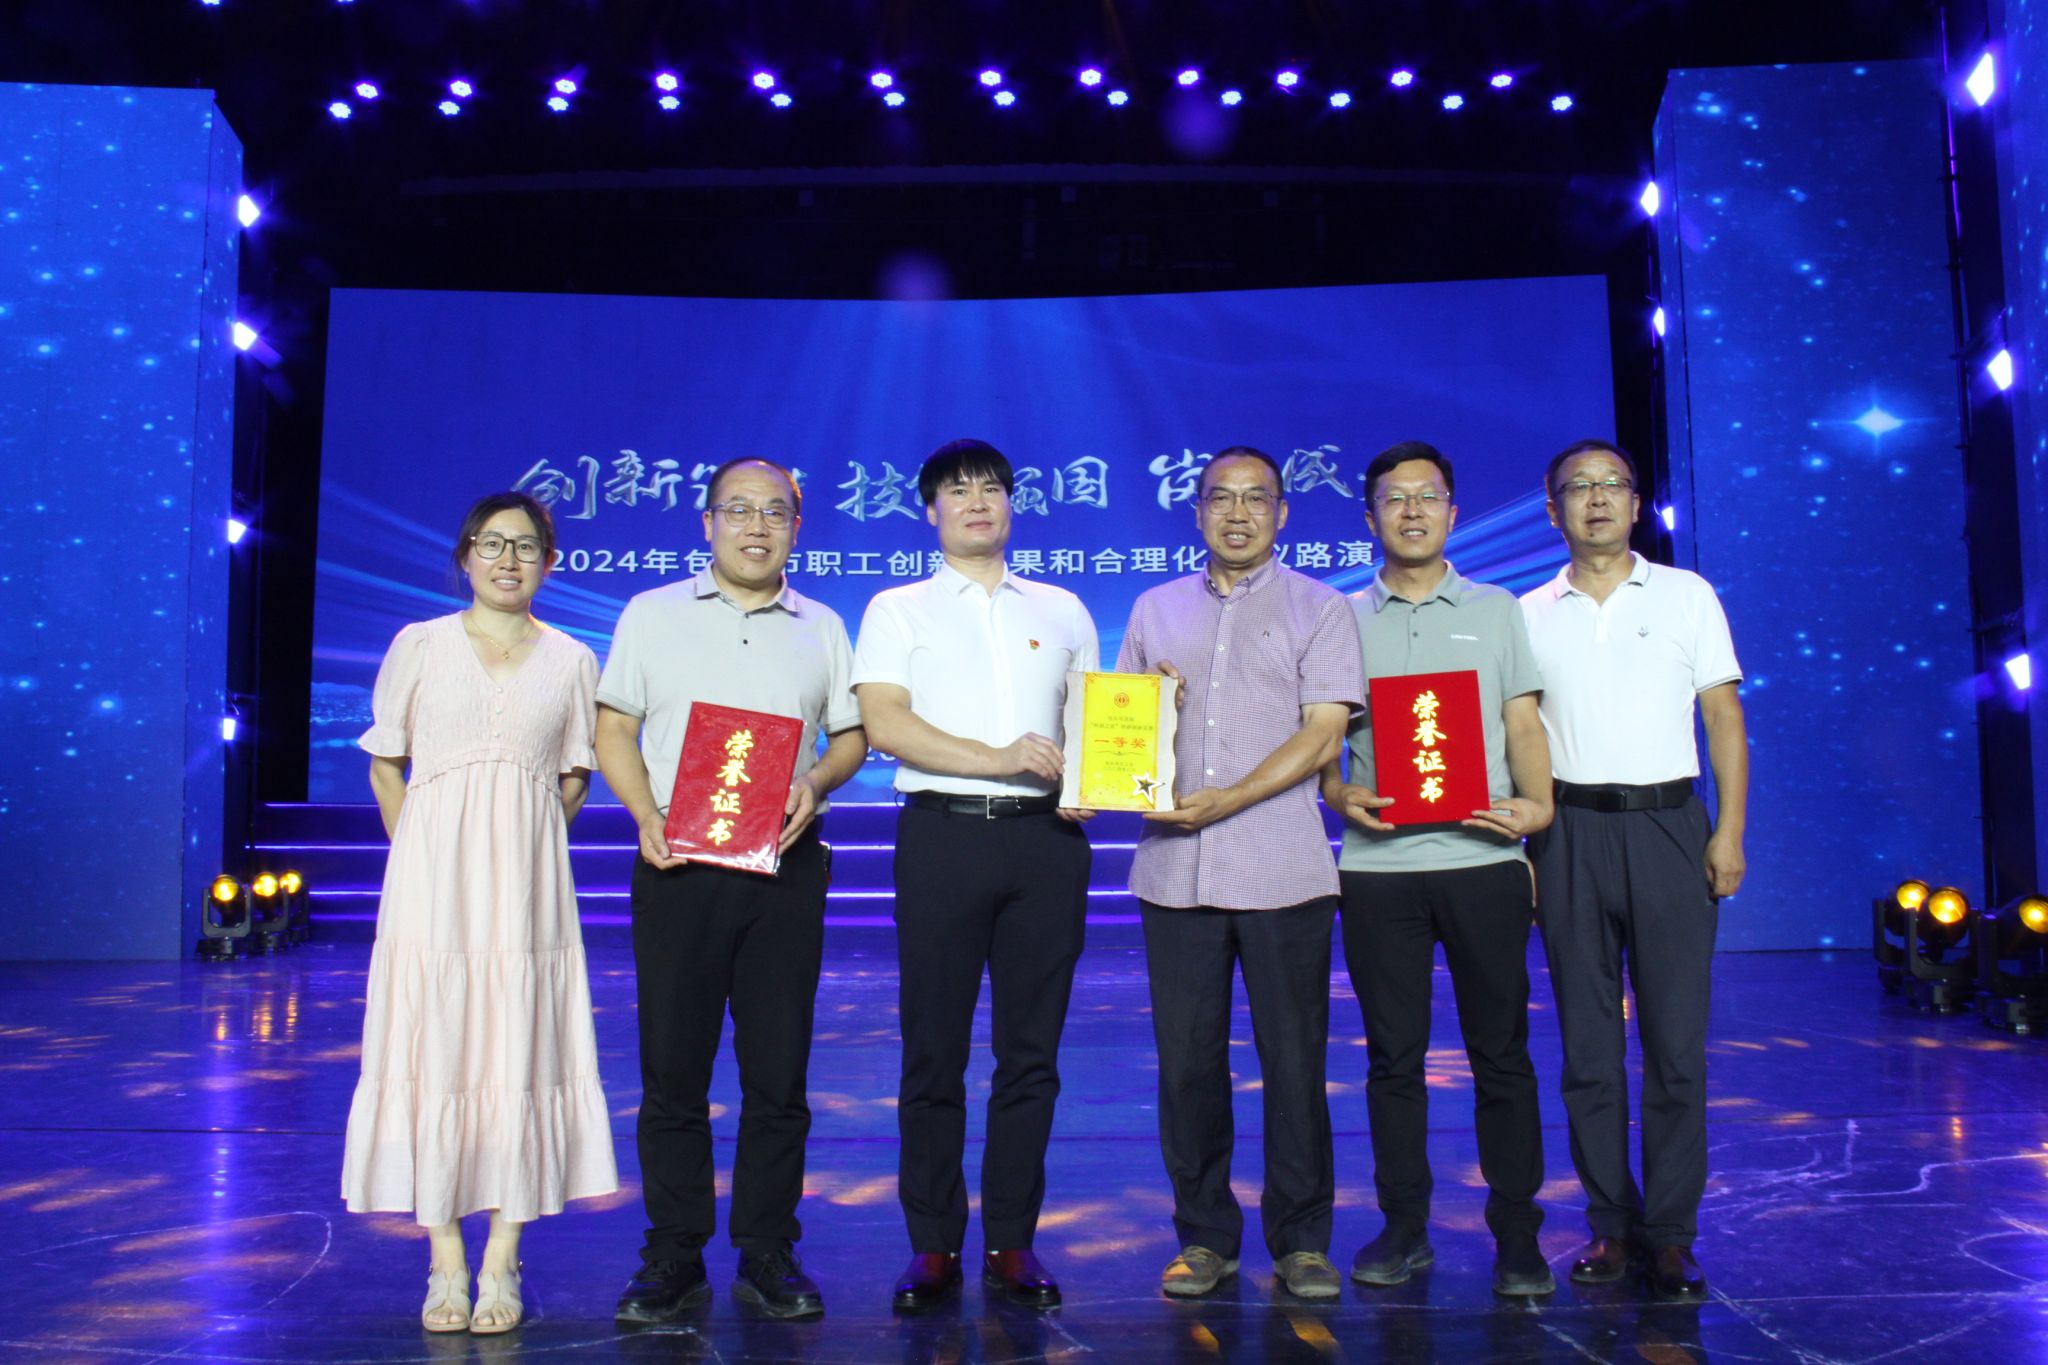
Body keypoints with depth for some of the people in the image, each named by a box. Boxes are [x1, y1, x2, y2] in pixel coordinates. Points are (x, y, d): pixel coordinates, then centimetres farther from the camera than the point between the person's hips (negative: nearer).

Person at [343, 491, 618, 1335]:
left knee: (521, 1057, 0)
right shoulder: (420, 646, 8)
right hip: (434, 878, 0)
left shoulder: (570, 661, 9)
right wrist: (429, 853, 3)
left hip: (526, 884, 1)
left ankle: (501, 1265, 9)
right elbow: (385, 766, 10)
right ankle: (446, 1266, 9)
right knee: (434, 1053, -1)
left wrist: (516, 844, 3)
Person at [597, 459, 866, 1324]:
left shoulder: (822, 628, 14)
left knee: (779, 1071, 4)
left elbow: (851, 735, 14)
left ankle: (767, 1255, 17)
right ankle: (675, 1259, 15)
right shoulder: (652, 615, 10)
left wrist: (816, 780, -8)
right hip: (678, 864, -1)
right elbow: (613, 728, 7)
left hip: (785, 865, 1)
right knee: (672, 1068, 2)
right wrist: (646, 815, -9)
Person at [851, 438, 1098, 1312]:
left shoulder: (1062, 610, 18)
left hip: (1045, 836, 2)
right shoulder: (898, 610, 9)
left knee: (1031, 1050, 4)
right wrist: (998, 757, -15)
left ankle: (1012, 1242, 14)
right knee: (934, 1050, 1)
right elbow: (883, 723, -4)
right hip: (943, 833, -2)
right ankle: (932, 1246, 11)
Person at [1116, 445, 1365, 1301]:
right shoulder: (1155, 610, 17)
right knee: (1187, 1060, 5)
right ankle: (1203, 1237, 18)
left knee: (1293, 1061, 2)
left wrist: (1227, 800, -14)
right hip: (1175, 869, 3)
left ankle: (1301, 1241, 16)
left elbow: (1322, 735, -4)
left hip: (1281, 871, -2)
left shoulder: (1319, 609, 6)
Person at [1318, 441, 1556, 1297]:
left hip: (1482, 858, 0)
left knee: (1500, 1050, 3)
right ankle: (1403, 1226, 18)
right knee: (1393, 1053, 6)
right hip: (1378, 864, 1)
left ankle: (1515, 1233, 14)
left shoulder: (1497, 610, 12)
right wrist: (1340, 794, -9)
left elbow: (1524, 726, 8)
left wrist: (1536, 803, -9)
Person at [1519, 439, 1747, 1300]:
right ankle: (1611, 1222, 14)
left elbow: (1725, 719, 6)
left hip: (1667, 824, -1)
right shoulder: (1530, 613, 10)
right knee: (1588, 1042, 4)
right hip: (1570, 831, 1)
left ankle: (1671, 1232, 9)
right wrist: (1516, 845, -1)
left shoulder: (1687, 595, 9)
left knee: (1676, 1040, -1)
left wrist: (1731, 831, -3)